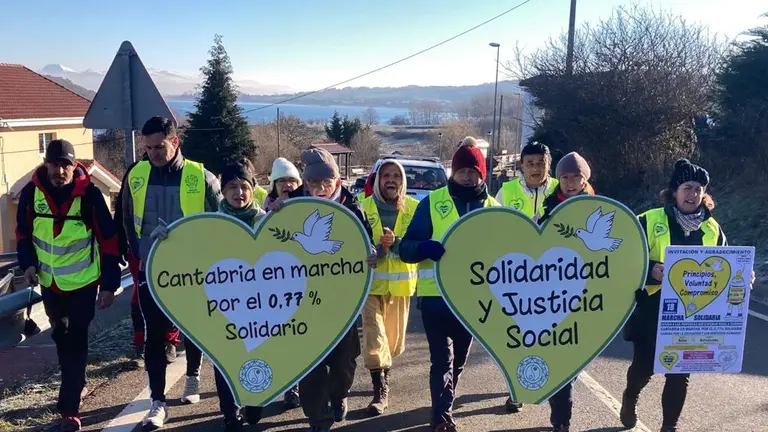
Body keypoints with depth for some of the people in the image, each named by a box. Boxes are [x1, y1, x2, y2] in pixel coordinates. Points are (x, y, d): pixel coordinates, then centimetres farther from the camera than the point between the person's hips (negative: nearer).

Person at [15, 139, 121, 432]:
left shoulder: (89, 194, -17)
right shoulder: (31, 192, -8)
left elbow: (108, 240, -12)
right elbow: (23, 231, 8)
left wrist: (110, 284, -14)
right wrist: (28, 262, -8)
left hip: (83, 281, -4)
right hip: (49, 281, 4)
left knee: (76, 341, -3)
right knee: (60, 337, 18)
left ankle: (69, 408, 2)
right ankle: (76, 384, 40)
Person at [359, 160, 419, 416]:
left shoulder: (413, 208, 1)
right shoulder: (363, 207, -2)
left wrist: (395, 242, -23)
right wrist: (378, 248, -24)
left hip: (400, 282, 2)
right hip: (371, 280, -2)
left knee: (394, 335, 14)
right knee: (373, 333, -12)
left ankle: (382, 374, 42)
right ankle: (381, 389, -3)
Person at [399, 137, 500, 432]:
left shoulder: (493, 207, 6)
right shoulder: (432, 202, -3)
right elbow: (406, 248, -6)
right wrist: (426, 247, -28)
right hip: (436, 295, -4)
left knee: (459, 359, 17)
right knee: (442, 358, -10)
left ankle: (444, 408, 36)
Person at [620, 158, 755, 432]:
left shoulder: (712, 229, 7)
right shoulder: (650, 221, -7)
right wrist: (651, 270, -28)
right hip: (652, 310, -3)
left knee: (680, 373, 7)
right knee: (644, 366, 9)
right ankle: (630, 398, 41)